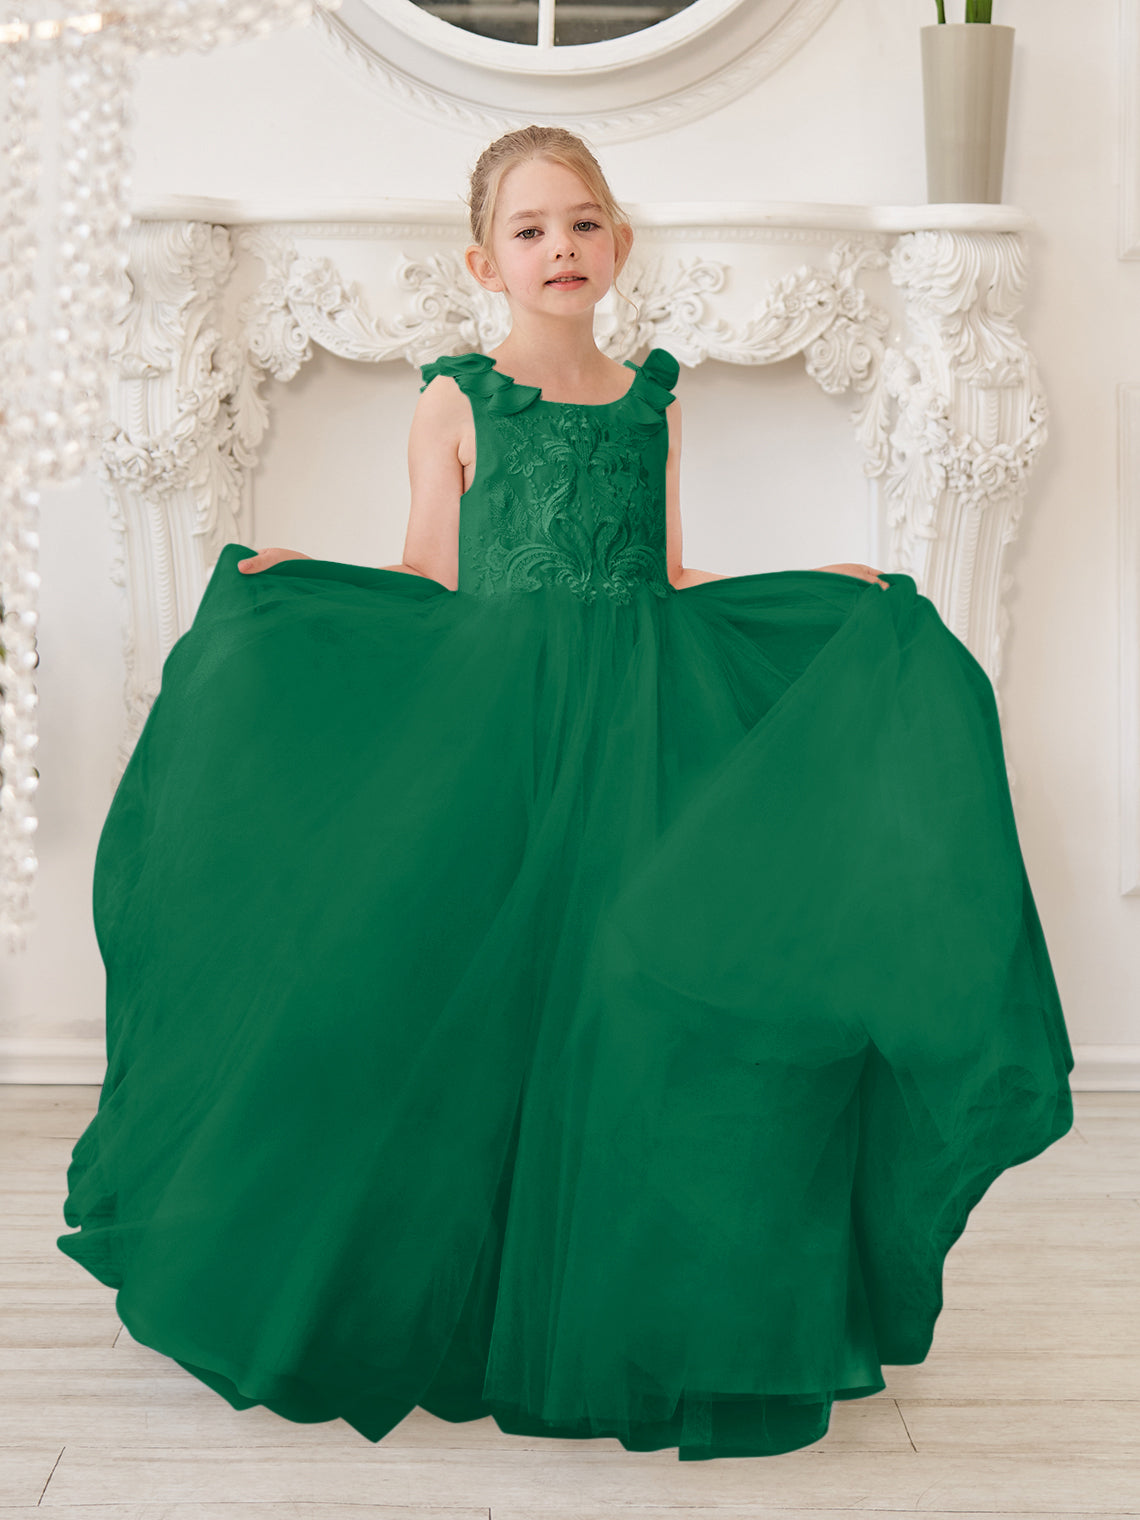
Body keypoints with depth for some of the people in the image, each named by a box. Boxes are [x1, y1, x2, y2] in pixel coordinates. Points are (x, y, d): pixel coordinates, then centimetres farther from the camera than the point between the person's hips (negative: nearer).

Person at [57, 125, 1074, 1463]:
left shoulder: (653, 401, 12)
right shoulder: (456, 401, 4)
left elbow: (675, 584, 15)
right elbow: (432, 589, 2)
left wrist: (829, 595, 11)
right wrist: (290, 582, -9)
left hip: (641, 732, 3)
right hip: (494, 736, -2)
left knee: (639, 990, -3)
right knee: (485, 996, -1)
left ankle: (629, 1313, 13)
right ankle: (477, 1310, 16)